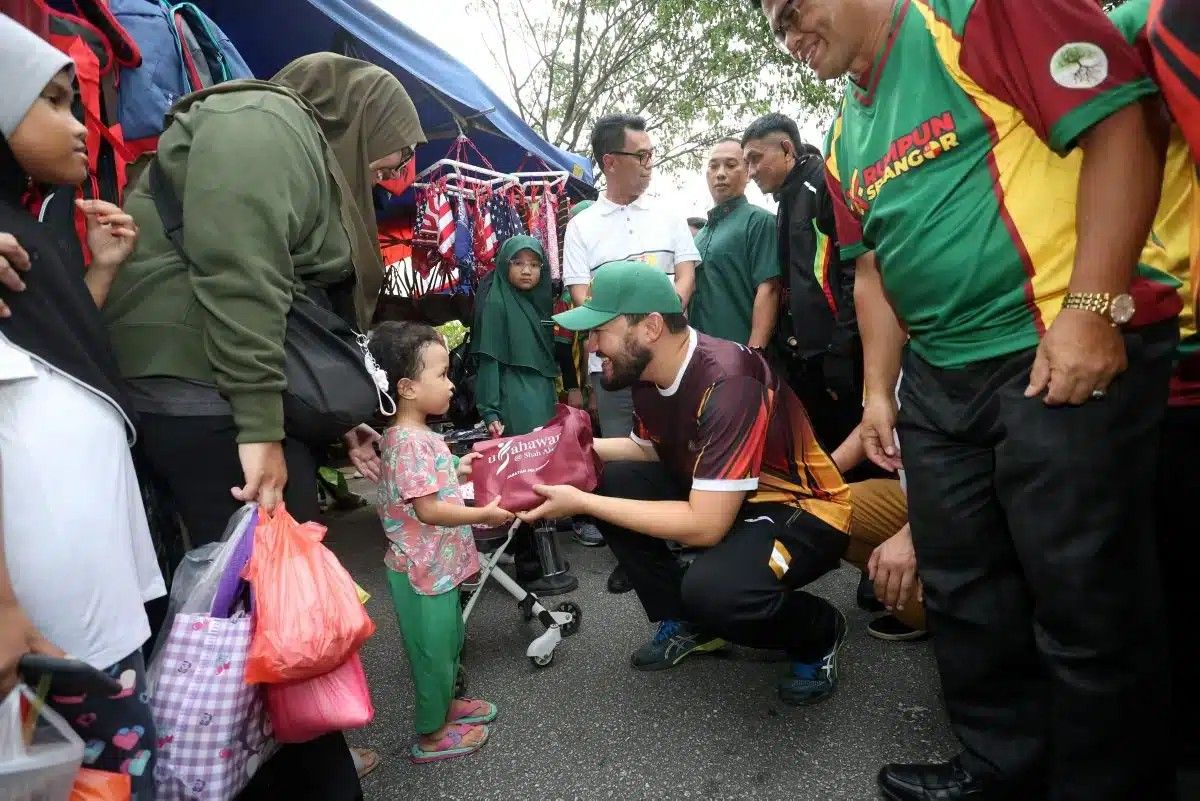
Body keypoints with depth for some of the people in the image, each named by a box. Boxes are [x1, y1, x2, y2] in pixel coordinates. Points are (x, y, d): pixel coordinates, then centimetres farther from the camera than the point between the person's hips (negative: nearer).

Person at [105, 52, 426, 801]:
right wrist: (259, 426, -23)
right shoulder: (263, 125, -7)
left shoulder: (312, 155, 25)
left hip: (246, 398, 10)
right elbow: (239, 281, -21)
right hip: (209, 395, -10)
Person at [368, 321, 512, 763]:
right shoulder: (409, 442, -27)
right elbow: (428, 509, -27)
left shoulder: (417, 434, 5)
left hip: (436, 565, 10)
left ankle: (445, 704, 45)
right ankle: (431, 735, 26)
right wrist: (485, 514, -20)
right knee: (433, 650, 8)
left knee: (449, 641, 25)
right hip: (422, 571, -10)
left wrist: (458, 470, 10)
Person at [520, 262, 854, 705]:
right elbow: (649, 449, 14)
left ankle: (818, 630, 0)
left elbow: (705, 526, -31)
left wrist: (580, 503, -27)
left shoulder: (727, 382, -31)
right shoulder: (649, 371, -6)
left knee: (710, 588, -34)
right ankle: (686, 623, 9)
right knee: (609, 481, -6)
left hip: (801, 511, -8)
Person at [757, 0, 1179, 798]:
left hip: (1070, 353, -8)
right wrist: (879, 389, 15)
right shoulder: (847, 137, 16)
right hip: (938, 381, 8)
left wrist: (1093, 307, -20)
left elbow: (1123, 116, -14)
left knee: (1086, 602, 1)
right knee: (965, 594, 14)